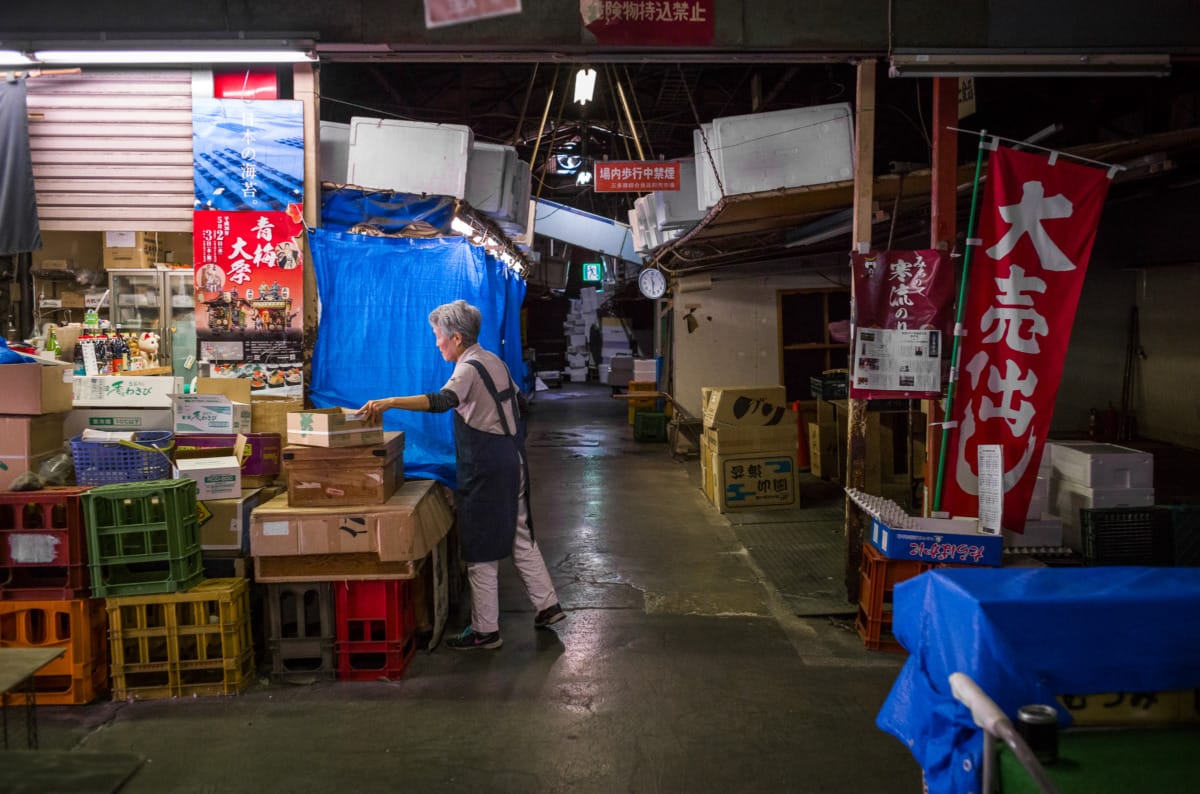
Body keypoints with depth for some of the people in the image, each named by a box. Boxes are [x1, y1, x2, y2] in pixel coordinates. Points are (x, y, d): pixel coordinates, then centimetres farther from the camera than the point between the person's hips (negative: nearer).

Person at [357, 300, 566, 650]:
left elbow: (442, 401, -36)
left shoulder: (469, 369, -17)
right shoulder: (494, 361, 12)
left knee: (481, 551, -1)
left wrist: (388, 402, -42)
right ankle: (547, 604, 25)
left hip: (486, 469, -9)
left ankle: (485, 630, 7)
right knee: (520, 536, 19)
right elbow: (514, 398, 23)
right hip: (512, 460, 10)